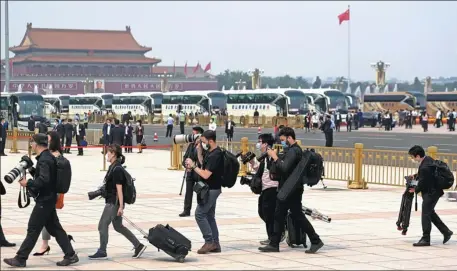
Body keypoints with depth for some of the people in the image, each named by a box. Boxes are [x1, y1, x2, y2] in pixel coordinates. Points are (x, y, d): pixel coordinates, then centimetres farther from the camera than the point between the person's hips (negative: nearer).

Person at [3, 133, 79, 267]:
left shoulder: (44, 159, -18)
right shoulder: (48, 157, 12)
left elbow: (43, 180, -27)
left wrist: (28, 183, -19)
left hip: (45, 200, -10)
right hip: (48, 199, 10)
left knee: (33, 229, -4)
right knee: (54, 228, 12)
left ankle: (20, 258, 1)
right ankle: (70, 255, 12)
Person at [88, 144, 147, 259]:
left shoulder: (117, 169, -18)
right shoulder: (113, 167, 11)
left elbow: (119, 189, -20)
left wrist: (121, 206, -21)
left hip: (114, 202, -10)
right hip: (111, 202, 10)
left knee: (103, 225, -2)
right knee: (118, 226, 15)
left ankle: (102, 252, 7)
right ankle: (138, 245, 18)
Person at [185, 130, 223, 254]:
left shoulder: (215, 155, -21)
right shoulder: (210, 152, 10)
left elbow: (205, 174, -24)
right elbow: (204, 166, 16)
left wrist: (193, 165, -14)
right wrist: (199, 152, 7)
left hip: (211, 190, -10)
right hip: (210, 189, 10)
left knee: (200, 214, -9)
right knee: (209, 216, 11)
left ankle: (209, 241, -7)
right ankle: (215, 244, 13)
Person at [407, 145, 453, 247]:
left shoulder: (424, 167, -29)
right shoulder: (428, 159, 1)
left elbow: (422, 183, -19)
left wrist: (415, 190, -1)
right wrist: (415, 176, 8)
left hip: (430, 193, -11)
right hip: (434, 191, 11)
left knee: (425, 214, -5)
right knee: (430, 212, 21)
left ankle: (425, 239, 0)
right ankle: (446, 232, 27)